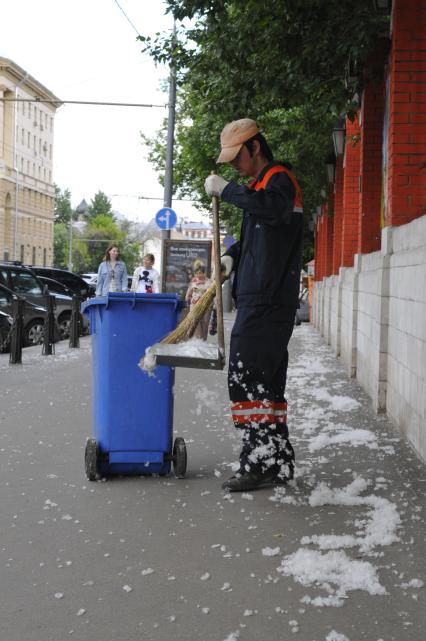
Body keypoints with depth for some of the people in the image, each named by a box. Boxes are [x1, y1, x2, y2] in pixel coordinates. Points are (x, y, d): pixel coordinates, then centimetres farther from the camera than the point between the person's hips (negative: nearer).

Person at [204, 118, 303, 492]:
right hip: (262, 302, 11)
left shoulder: (279, 178, -8)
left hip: (268, 303, -11)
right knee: (266, 383, 12)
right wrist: (232, 255, 14)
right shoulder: (261, 185, 24)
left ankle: (260, 464, -10)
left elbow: (273, 208, -32)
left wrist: (226, 190, -24)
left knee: (247, 379, -13)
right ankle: (279, 464, 19)